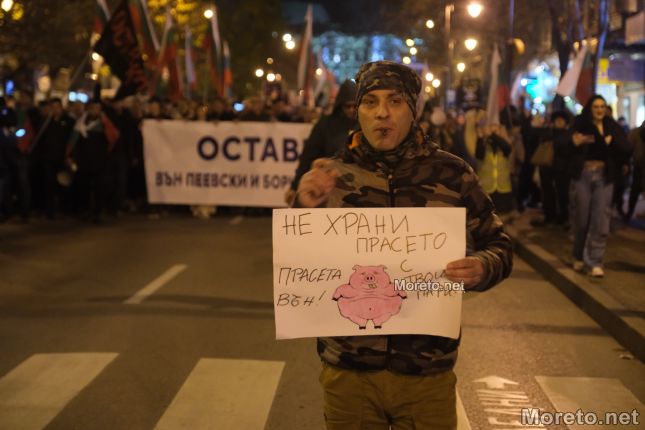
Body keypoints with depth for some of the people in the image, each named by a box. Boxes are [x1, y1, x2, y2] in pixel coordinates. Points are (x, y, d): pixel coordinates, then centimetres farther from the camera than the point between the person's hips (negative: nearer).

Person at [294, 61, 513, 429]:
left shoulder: (452, 174, -3)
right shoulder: (330, 175, -1)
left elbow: (497, 244, 6)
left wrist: (482, 267, -17)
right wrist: (304, 210, -19)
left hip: (427, 371, 0)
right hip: (348, 369, 1)